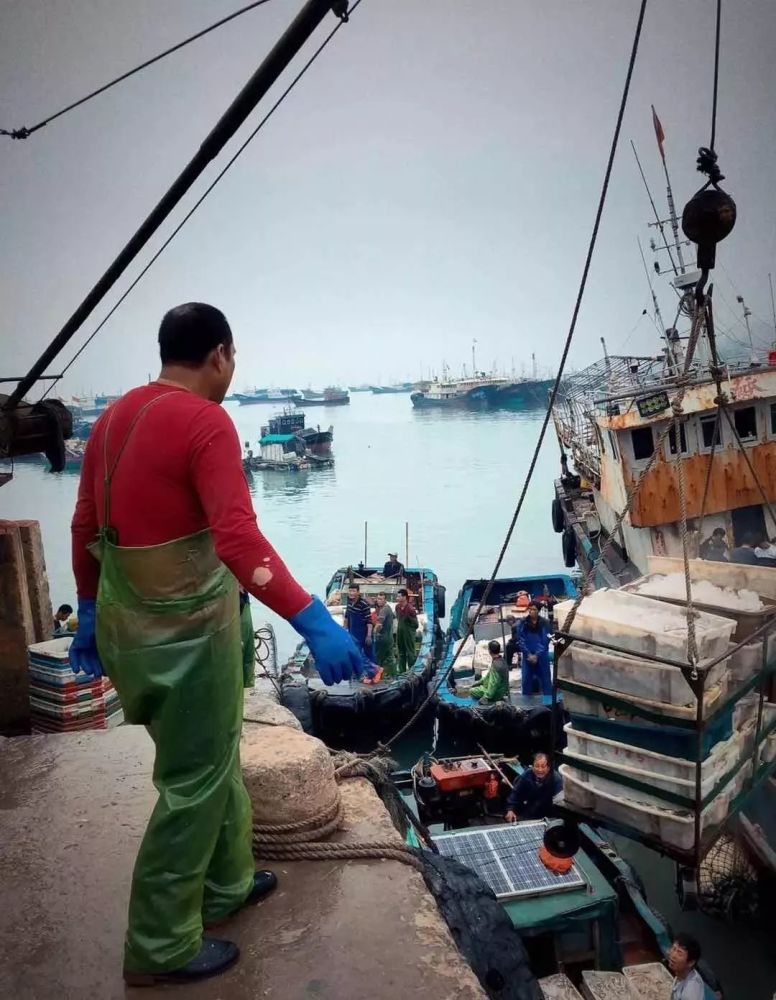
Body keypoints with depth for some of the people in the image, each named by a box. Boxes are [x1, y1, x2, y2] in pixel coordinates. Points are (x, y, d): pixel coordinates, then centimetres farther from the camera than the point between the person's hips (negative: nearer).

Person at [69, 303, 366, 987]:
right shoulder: (205, 422, -18)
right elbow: (237, 538, -31)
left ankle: (226, 885, 40)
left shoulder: (115, 415, 7)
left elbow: (85, 525, 13)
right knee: (194, 783, 8)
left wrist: (90, 610, 22)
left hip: (125, 623, 9)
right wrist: (313, 621, -34)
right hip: (183, 633, -8)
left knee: (214, 758, 23)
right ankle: (162, 948, 23)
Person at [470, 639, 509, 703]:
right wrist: (481, 681, 21)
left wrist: (486, 697, -22)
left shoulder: (496, 665, -30)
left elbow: (494, 684, -28)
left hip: (497, 693, -9)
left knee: (472, 691, -3)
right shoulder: (502, 660, 0)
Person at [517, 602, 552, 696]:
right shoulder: (523, 623, -3)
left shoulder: (544, 623, -6)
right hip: (527, 656, 1)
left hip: (542, 656, -1)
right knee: (526, 679, 7)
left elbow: (545, 641, -7)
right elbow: (521, 640, -3)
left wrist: (537, 655, -13)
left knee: (545, 679, 4)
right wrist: (528, 654, -12)